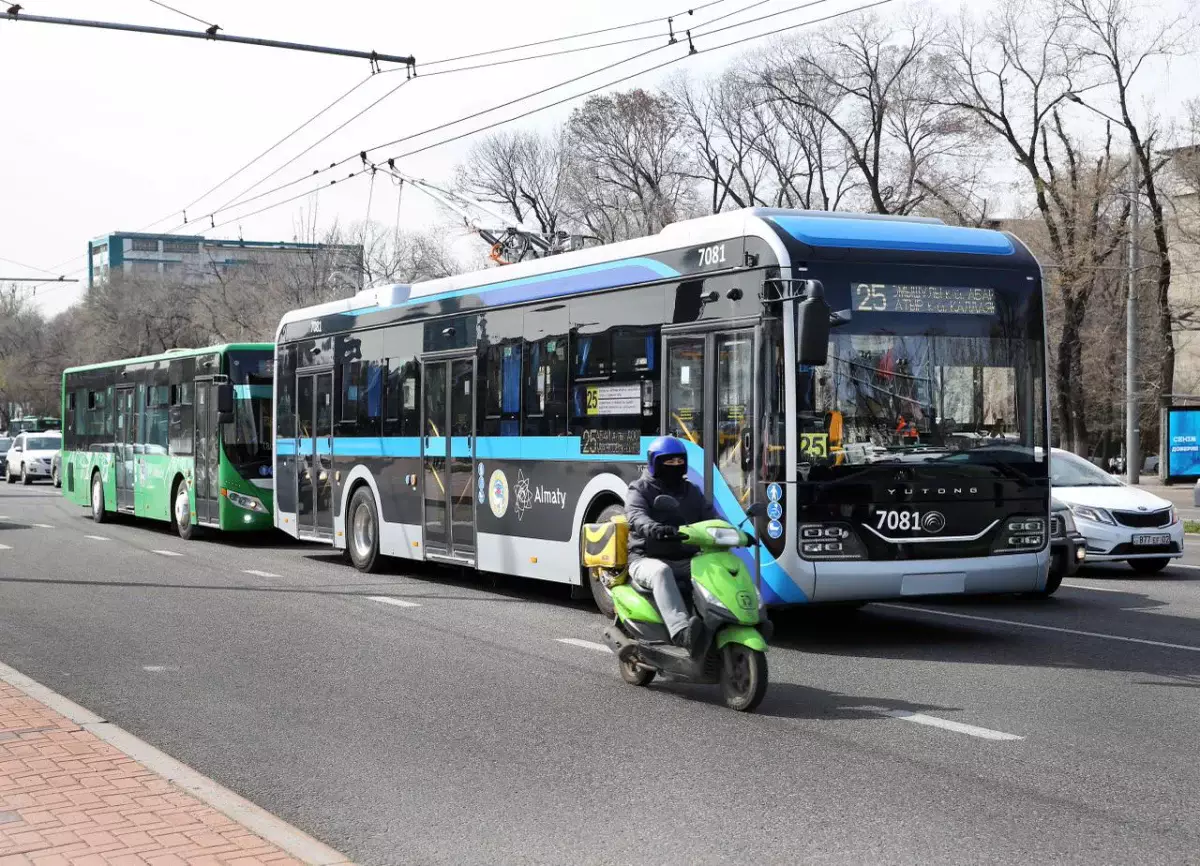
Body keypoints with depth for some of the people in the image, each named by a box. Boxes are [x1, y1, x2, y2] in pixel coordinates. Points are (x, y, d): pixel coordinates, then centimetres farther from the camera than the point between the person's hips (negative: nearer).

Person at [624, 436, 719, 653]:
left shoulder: (691, 491, 20)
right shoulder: (640, 490, 3)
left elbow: (711, 517, 9)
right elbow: (636, 518, -18)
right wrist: (654, 529, -42)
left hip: (686, 560, 5)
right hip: (648, 560, -5)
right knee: (661, 572, -40)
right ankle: (681, 632, -58)